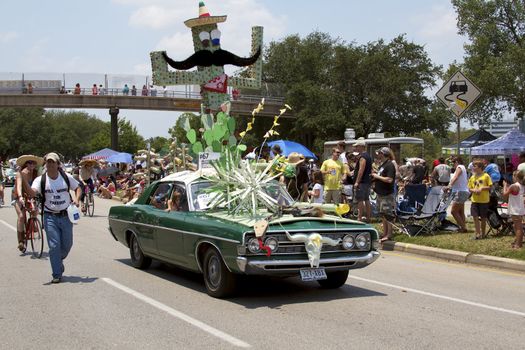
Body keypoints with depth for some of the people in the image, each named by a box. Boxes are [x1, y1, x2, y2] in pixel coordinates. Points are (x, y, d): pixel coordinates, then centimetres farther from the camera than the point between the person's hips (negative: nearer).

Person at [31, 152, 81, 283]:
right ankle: (57, 275, 2)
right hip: (50, 217, -2)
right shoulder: (41, 180, -5)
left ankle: (58, 259, 42)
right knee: (54, 246, -6)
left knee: (67, 244, 9)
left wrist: (76, 199, -6)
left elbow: (77, 188, 13)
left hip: (66, 216, 2)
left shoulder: (66, 177, 0)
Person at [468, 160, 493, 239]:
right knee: (475, 217, -4)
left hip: (484, 200, -3)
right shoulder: (472, 177, 9)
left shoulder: (486, 176, -4)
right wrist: (474, 190, -10)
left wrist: (482, 188, -16)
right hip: (475, 200, 3)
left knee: (483, 218, 6)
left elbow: (490, 187, -3)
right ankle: (478, 233, 3)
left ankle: (483, 233, 19)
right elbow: (469, 188, 12)